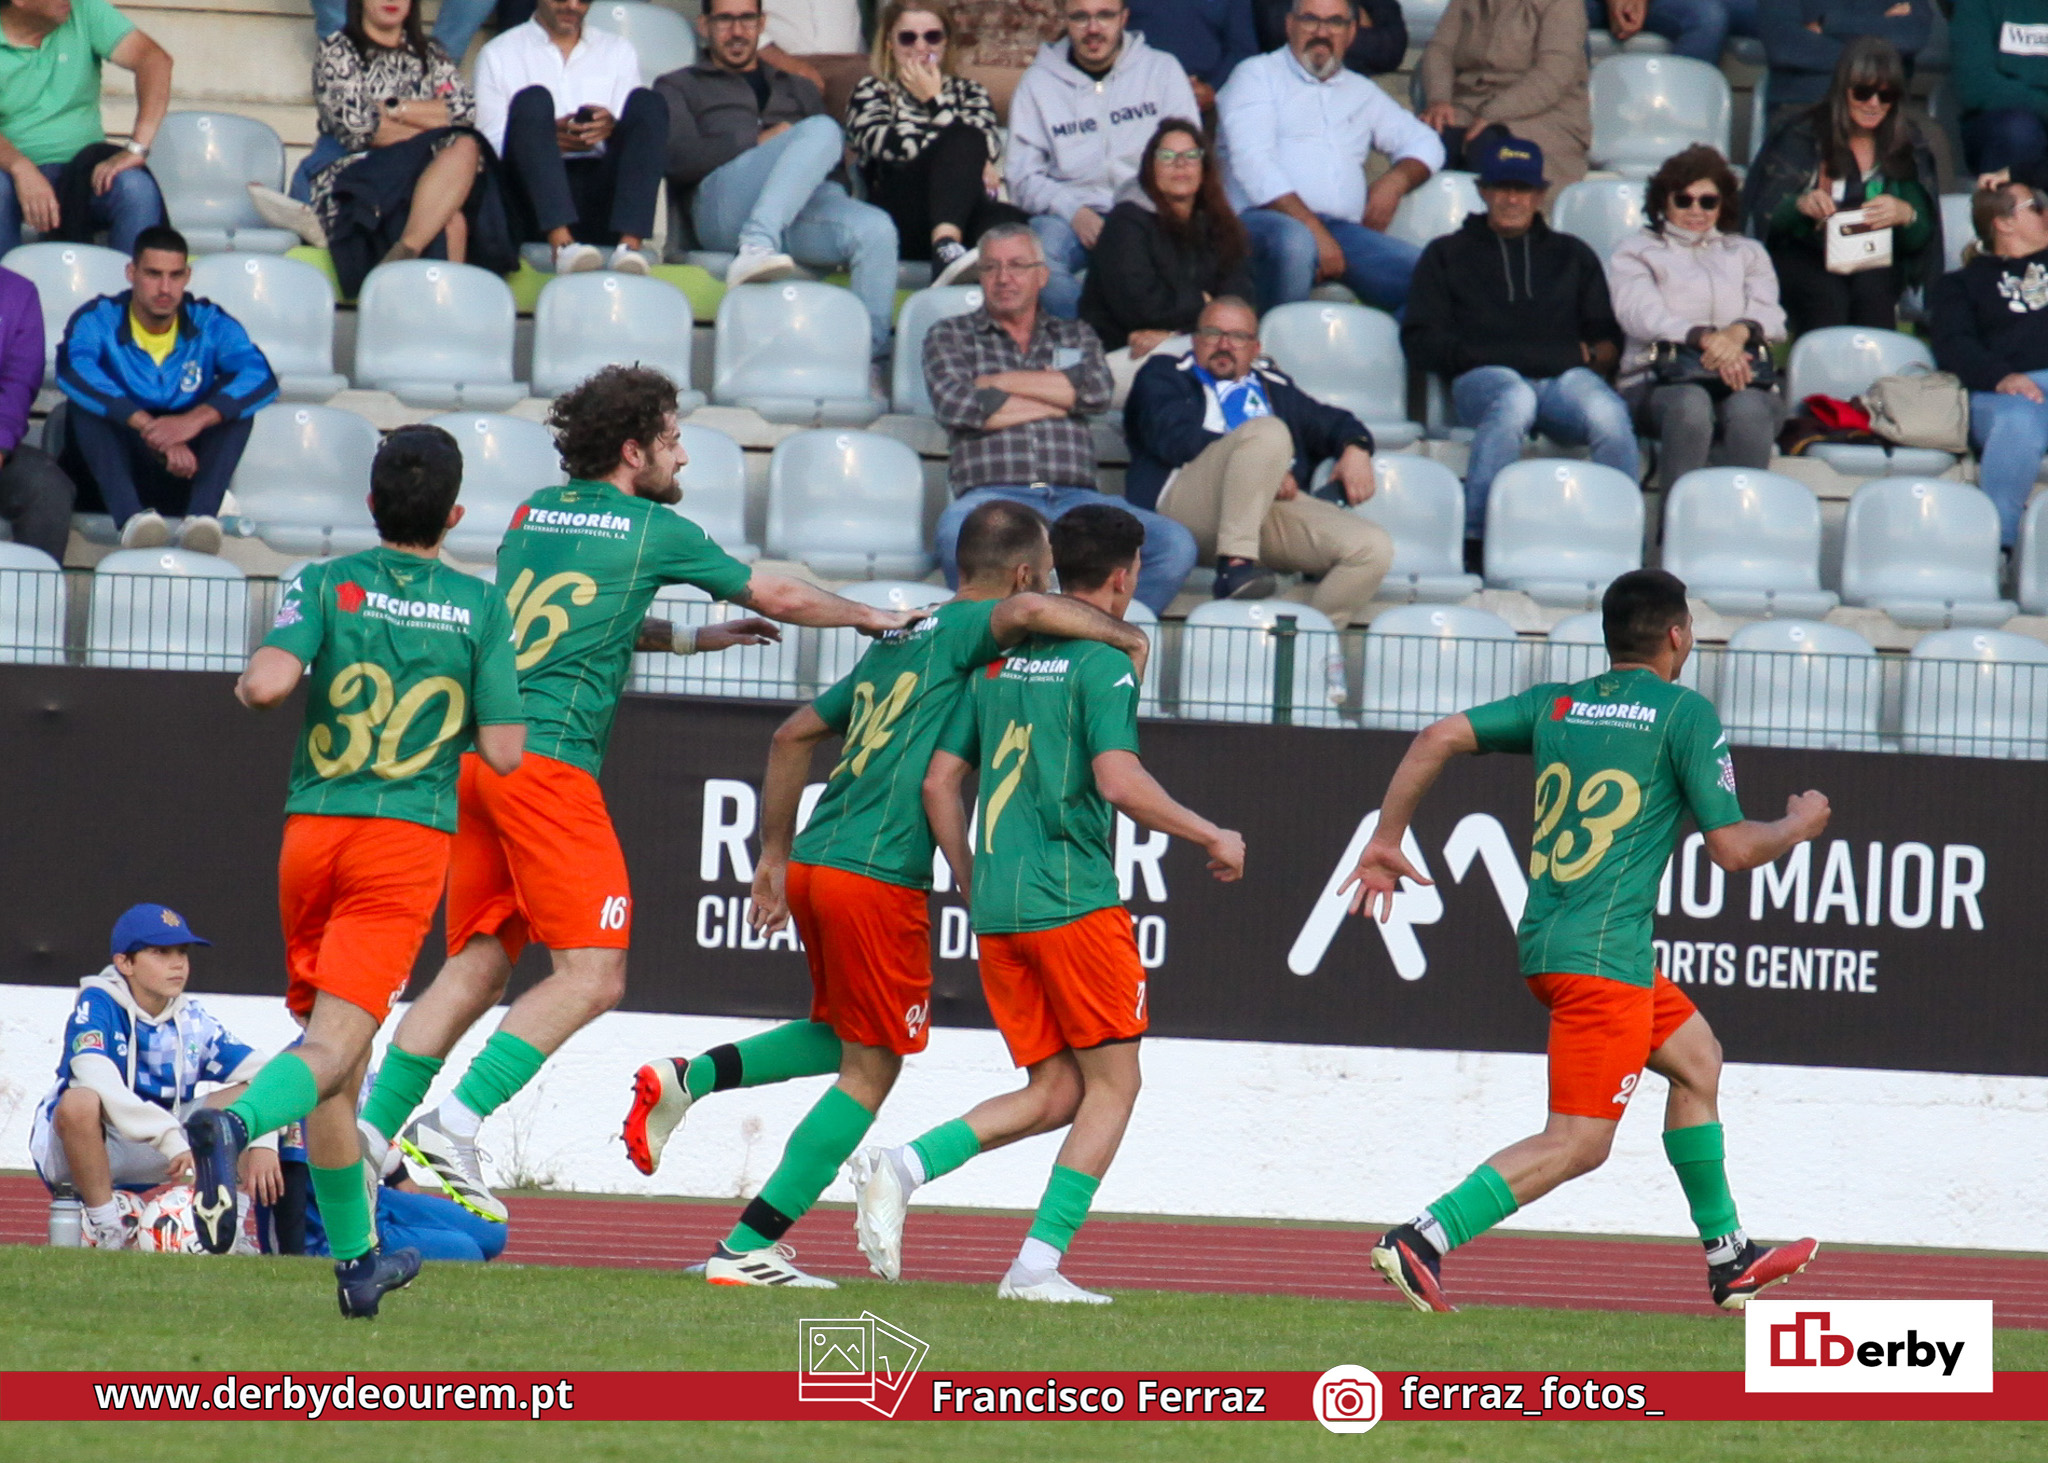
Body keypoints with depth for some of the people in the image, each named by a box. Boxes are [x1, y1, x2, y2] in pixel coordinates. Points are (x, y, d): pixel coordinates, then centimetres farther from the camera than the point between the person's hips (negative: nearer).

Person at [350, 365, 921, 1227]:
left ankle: (369, 1132, 6)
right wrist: (870, 617, 28)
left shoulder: (535, 515, 19)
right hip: (548, 761, -8)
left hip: (478, 758, 8)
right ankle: (453, 1128, -17)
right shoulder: (652, 530, 0)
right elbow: (776, 598, 11)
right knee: (591, 976, -7)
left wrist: (689, 638, 41)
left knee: (477, 965, 12)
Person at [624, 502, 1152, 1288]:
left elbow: (793, 736, 26)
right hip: (876, 874, -8)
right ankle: (747, 1248, -3)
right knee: (870, 1070, 1)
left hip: (812, 864, 8)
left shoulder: (896, 641, 20)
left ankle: (688, 1078, 8)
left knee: (841, 1036, 27)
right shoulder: (965, 629, -4)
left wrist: (775, 856, 29)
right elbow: (1026, 611, -28)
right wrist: (1120, 633, -11)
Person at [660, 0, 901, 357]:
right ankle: (756, 244, -48)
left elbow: (843, 155, 20)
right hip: (721, 203, -3)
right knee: (822, 131, -31)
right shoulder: (679, 87, 27)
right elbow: (678, 159, 5)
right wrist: (759, 142, -1)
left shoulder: (798, 90, 37)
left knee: (875, 229, -32)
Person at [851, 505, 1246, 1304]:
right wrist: (1212, 837, -6)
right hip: (1075, 901, -7)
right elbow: (1119, 781, -18)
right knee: (1112, 1085, 3)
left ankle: (902, 1166, -9)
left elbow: (940, 780, 14)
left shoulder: (1000, 660, 15)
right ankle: (1038, 1263, -6)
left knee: (1054, 1092, 11)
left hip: (998, 910, 7)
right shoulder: (1102, 663, -6)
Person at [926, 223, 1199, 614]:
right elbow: (955, 406, -1)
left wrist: (1000, 382, 4)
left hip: (1076, 498, 3)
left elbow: (1096, 390, 4)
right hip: (995, 495, -3)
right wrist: (1058, 401, 5)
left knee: (1175, 544, -26)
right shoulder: (951, 337, 20)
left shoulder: (1075, 337, 26)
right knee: (958, 528, -41)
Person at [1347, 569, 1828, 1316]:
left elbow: (1441, 737, 3)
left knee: (1696, 1057, 25)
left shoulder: (1555, 704, 12)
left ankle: (1728, 1260, 32)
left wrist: (1386, 839, 11)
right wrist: (1798, 826, 13)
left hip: (1545, 943, 9)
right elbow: (1733, 848, -7)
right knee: (1577, 1143, -8)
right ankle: (1420, 1239, -20)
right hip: (1603, 955, -9)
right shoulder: (1686, 713, -6)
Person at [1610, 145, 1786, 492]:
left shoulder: (1748, 253, 30)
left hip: (1742, 377, 2)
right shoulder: (1637, 251, 21)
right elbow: (1641, 313, 0)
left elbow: (1769, 314, 11)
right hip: (1658, 381, -2)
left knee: (1749, 409, -35)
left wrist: (1740, 332, -16)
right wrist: (1705, 338, -20)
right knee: (1690, 404, -38)